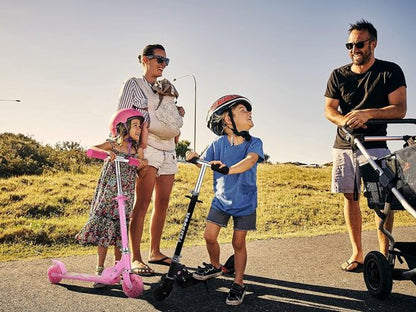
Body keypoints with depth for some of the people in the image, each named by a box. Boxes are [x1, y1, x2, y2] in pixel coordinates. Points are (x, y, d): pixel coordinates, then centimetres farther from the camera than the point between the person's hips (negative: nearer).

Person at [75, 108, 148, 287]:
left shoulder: (137, 149, 6)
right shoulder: (112, 145, -5)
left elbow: (140, 173, 10)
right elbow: (92, 149, -20)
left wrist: (142, 165, -12)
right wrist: (106, 152, -38)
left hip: (125, 197, 3)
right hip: (107, 195, -3)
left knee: (120, 232, 8)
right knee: (105, 231, -3)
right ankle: (100, 269, 5)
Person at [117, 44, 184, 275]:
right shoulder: (134, 84, 6)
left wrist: (178, 116, 9)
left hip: (168, 150, 7)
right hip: (147, 148, -6)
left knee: (163, 204, 5)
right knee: (143, 202, -13)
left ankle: (155, 252, 15)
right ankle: (136, 258, -11)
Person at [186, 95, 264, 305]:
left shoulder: (254, 143, -13)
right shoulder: (218, 144, -7)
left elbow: (250, 160, -33)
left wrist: (229, 169, -51)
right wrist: (195, 158, -24)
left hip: (245, 202, -2)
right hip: (221, 199, 2)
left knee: (238, 242, 2)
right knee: (209, 236, 0)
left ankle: (238, 284, 17)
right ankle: (215, 266, 30)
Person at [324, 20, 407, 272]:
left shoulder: (390, 71, -2)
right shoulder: (338, 76, 8)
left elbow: (399, 109, -10)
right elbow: (329, 109, 5)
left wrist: (368, 113, -27)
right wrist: (345, 120, -18)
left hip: (374, 145, -3)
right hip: (344, 145, 3)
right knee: (350, 198, 3)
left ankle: (384, 255, 0)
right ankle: (357, 253, 12)